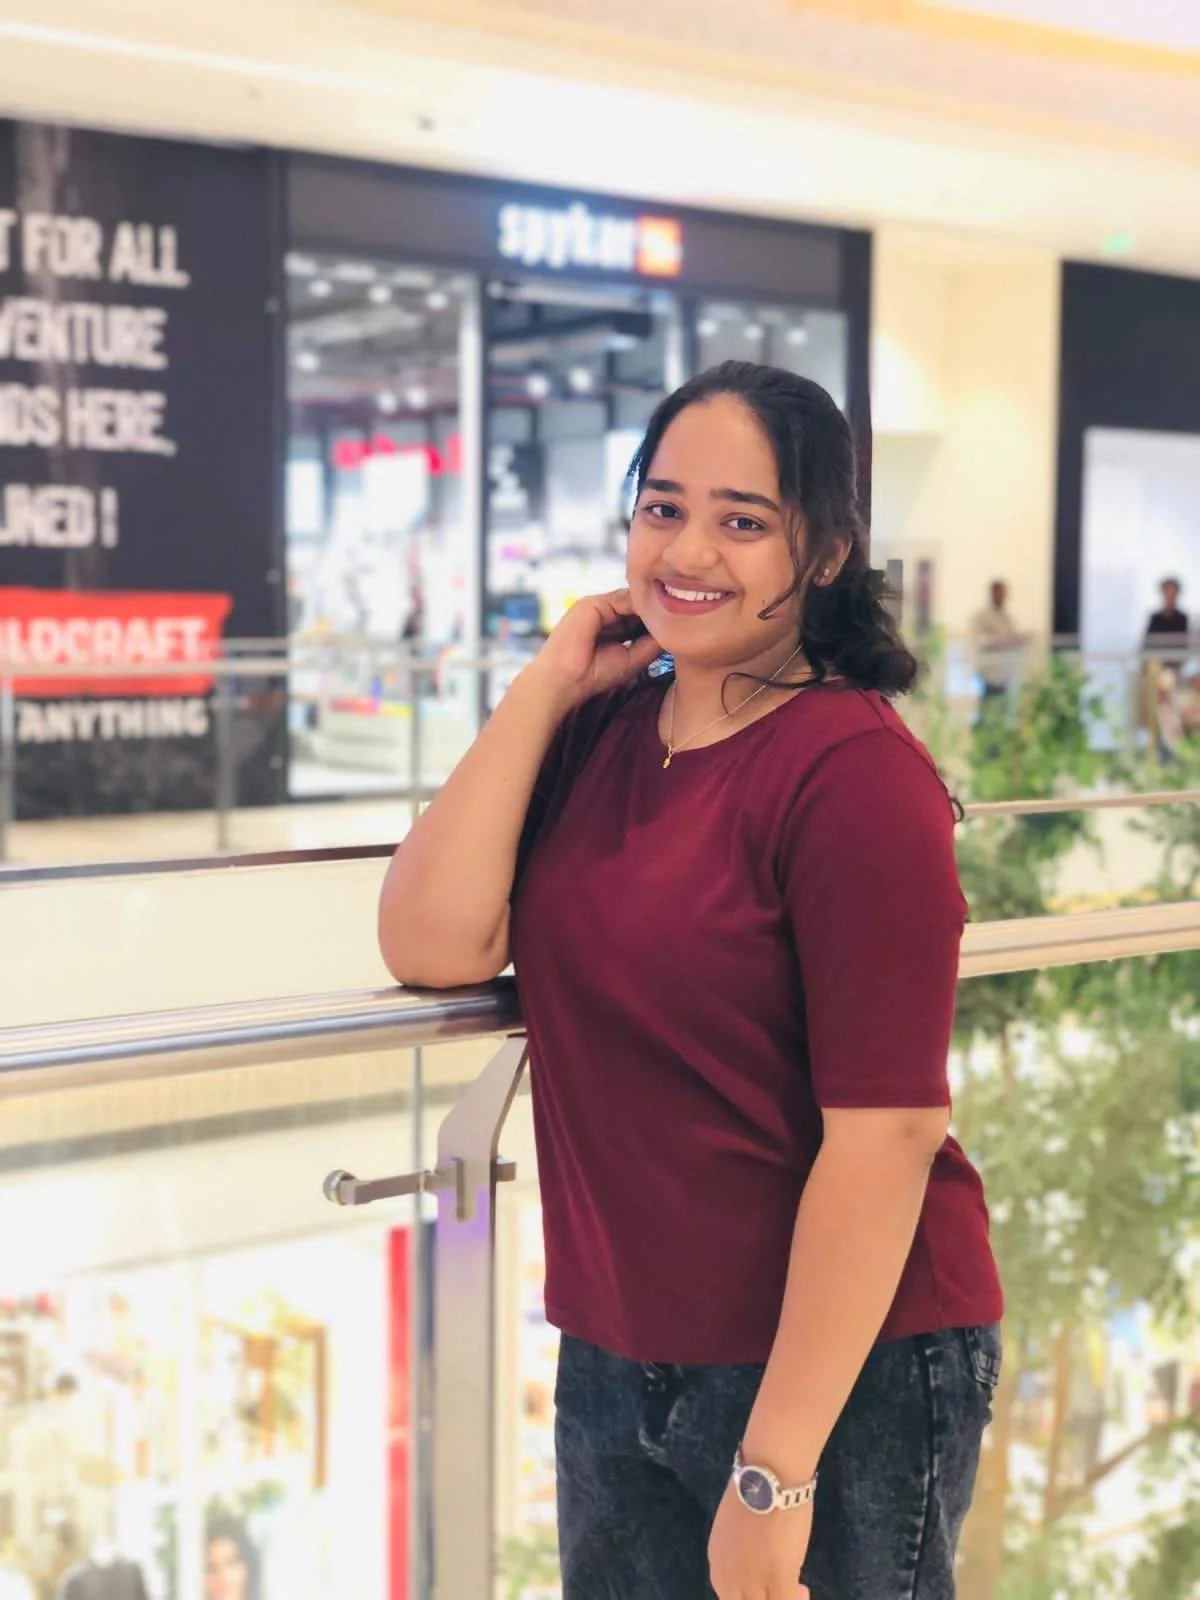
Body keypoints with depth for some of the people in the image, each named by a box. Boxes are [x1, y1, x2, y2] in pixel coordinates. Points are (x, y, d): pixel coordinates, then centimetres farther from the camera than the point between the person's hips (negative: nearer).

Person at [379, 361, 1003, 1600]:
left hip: (845, 1376, -6)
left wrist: (775, 1471, -19)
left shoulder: (855, 771, -17)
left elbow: (884, 1132, -20)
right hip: (611, 1361, 6)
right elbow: (432, 945, -8)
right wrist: (546, 686, -8)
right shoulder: (595, 732, 4)